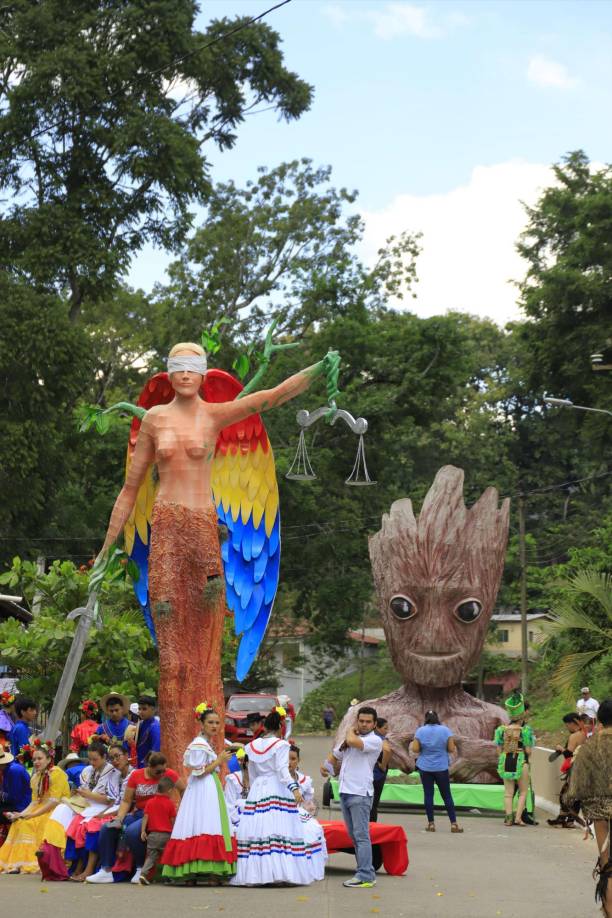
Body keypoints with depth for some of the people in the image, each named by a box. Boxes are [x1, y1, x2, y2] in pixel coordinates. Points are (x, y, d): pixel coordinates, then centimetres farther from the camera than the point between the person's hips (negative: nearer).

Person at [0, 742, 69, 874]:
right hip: (41, 810, 7)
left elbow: (54, 802, -17)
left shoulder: (57, 773, -11)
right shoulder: (35, 777, 14)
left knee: (30, 823, -26)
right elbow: (35, 802, 9)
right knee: (19, 823, -15)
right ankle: (19, 861, -19)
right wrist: (21, 814, -9)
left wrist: (31, 815, -20)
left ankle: (31, 863, -26)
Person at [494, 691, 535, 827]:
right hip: (521, 762, -3)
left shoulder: (503, 729, 2)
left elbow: (500, 749, 5)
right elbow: (528, 750, -10)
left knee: (508, 792, 9)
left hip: (506, 761, 3)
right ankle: (518, 817, -1)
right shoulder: (525, 730, -10)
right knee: (523, 791, 9)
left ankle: (508, 817, 4)